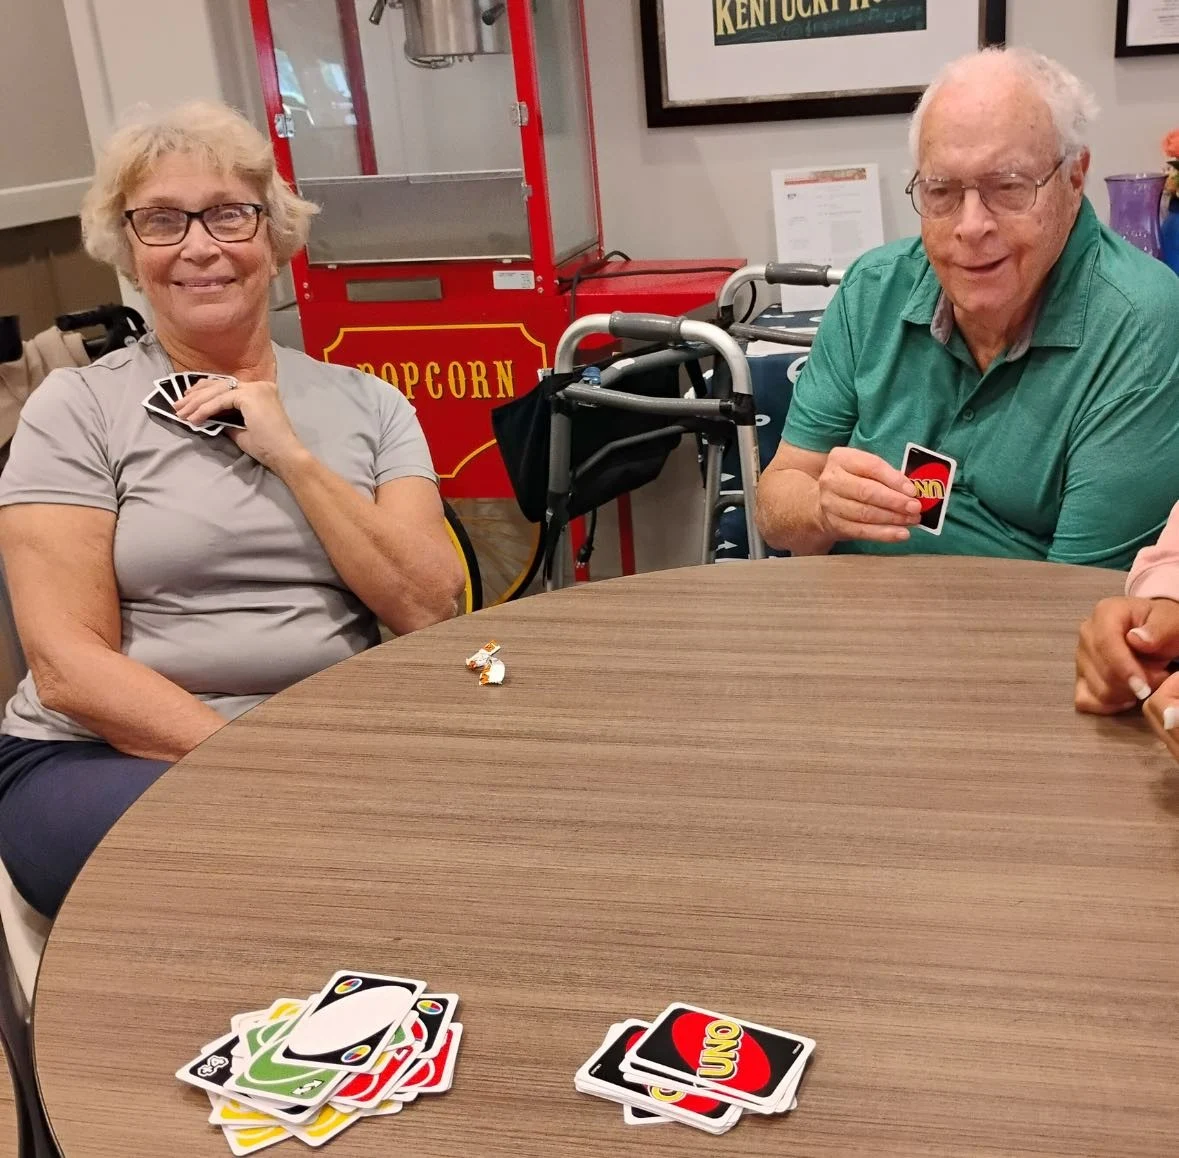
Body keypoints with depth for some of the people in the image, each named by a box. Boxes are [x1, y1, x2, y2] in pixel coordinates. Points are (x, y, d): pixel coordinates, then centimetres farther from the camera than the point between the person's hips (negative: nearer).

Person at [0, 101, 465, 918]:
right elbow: (68, 665, -8)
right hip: (104, 756, -3)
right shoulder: (76, 407, 0)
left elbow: (429, 611, -3)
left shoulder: (368, 404, 8)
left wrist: (290, 453, -10)